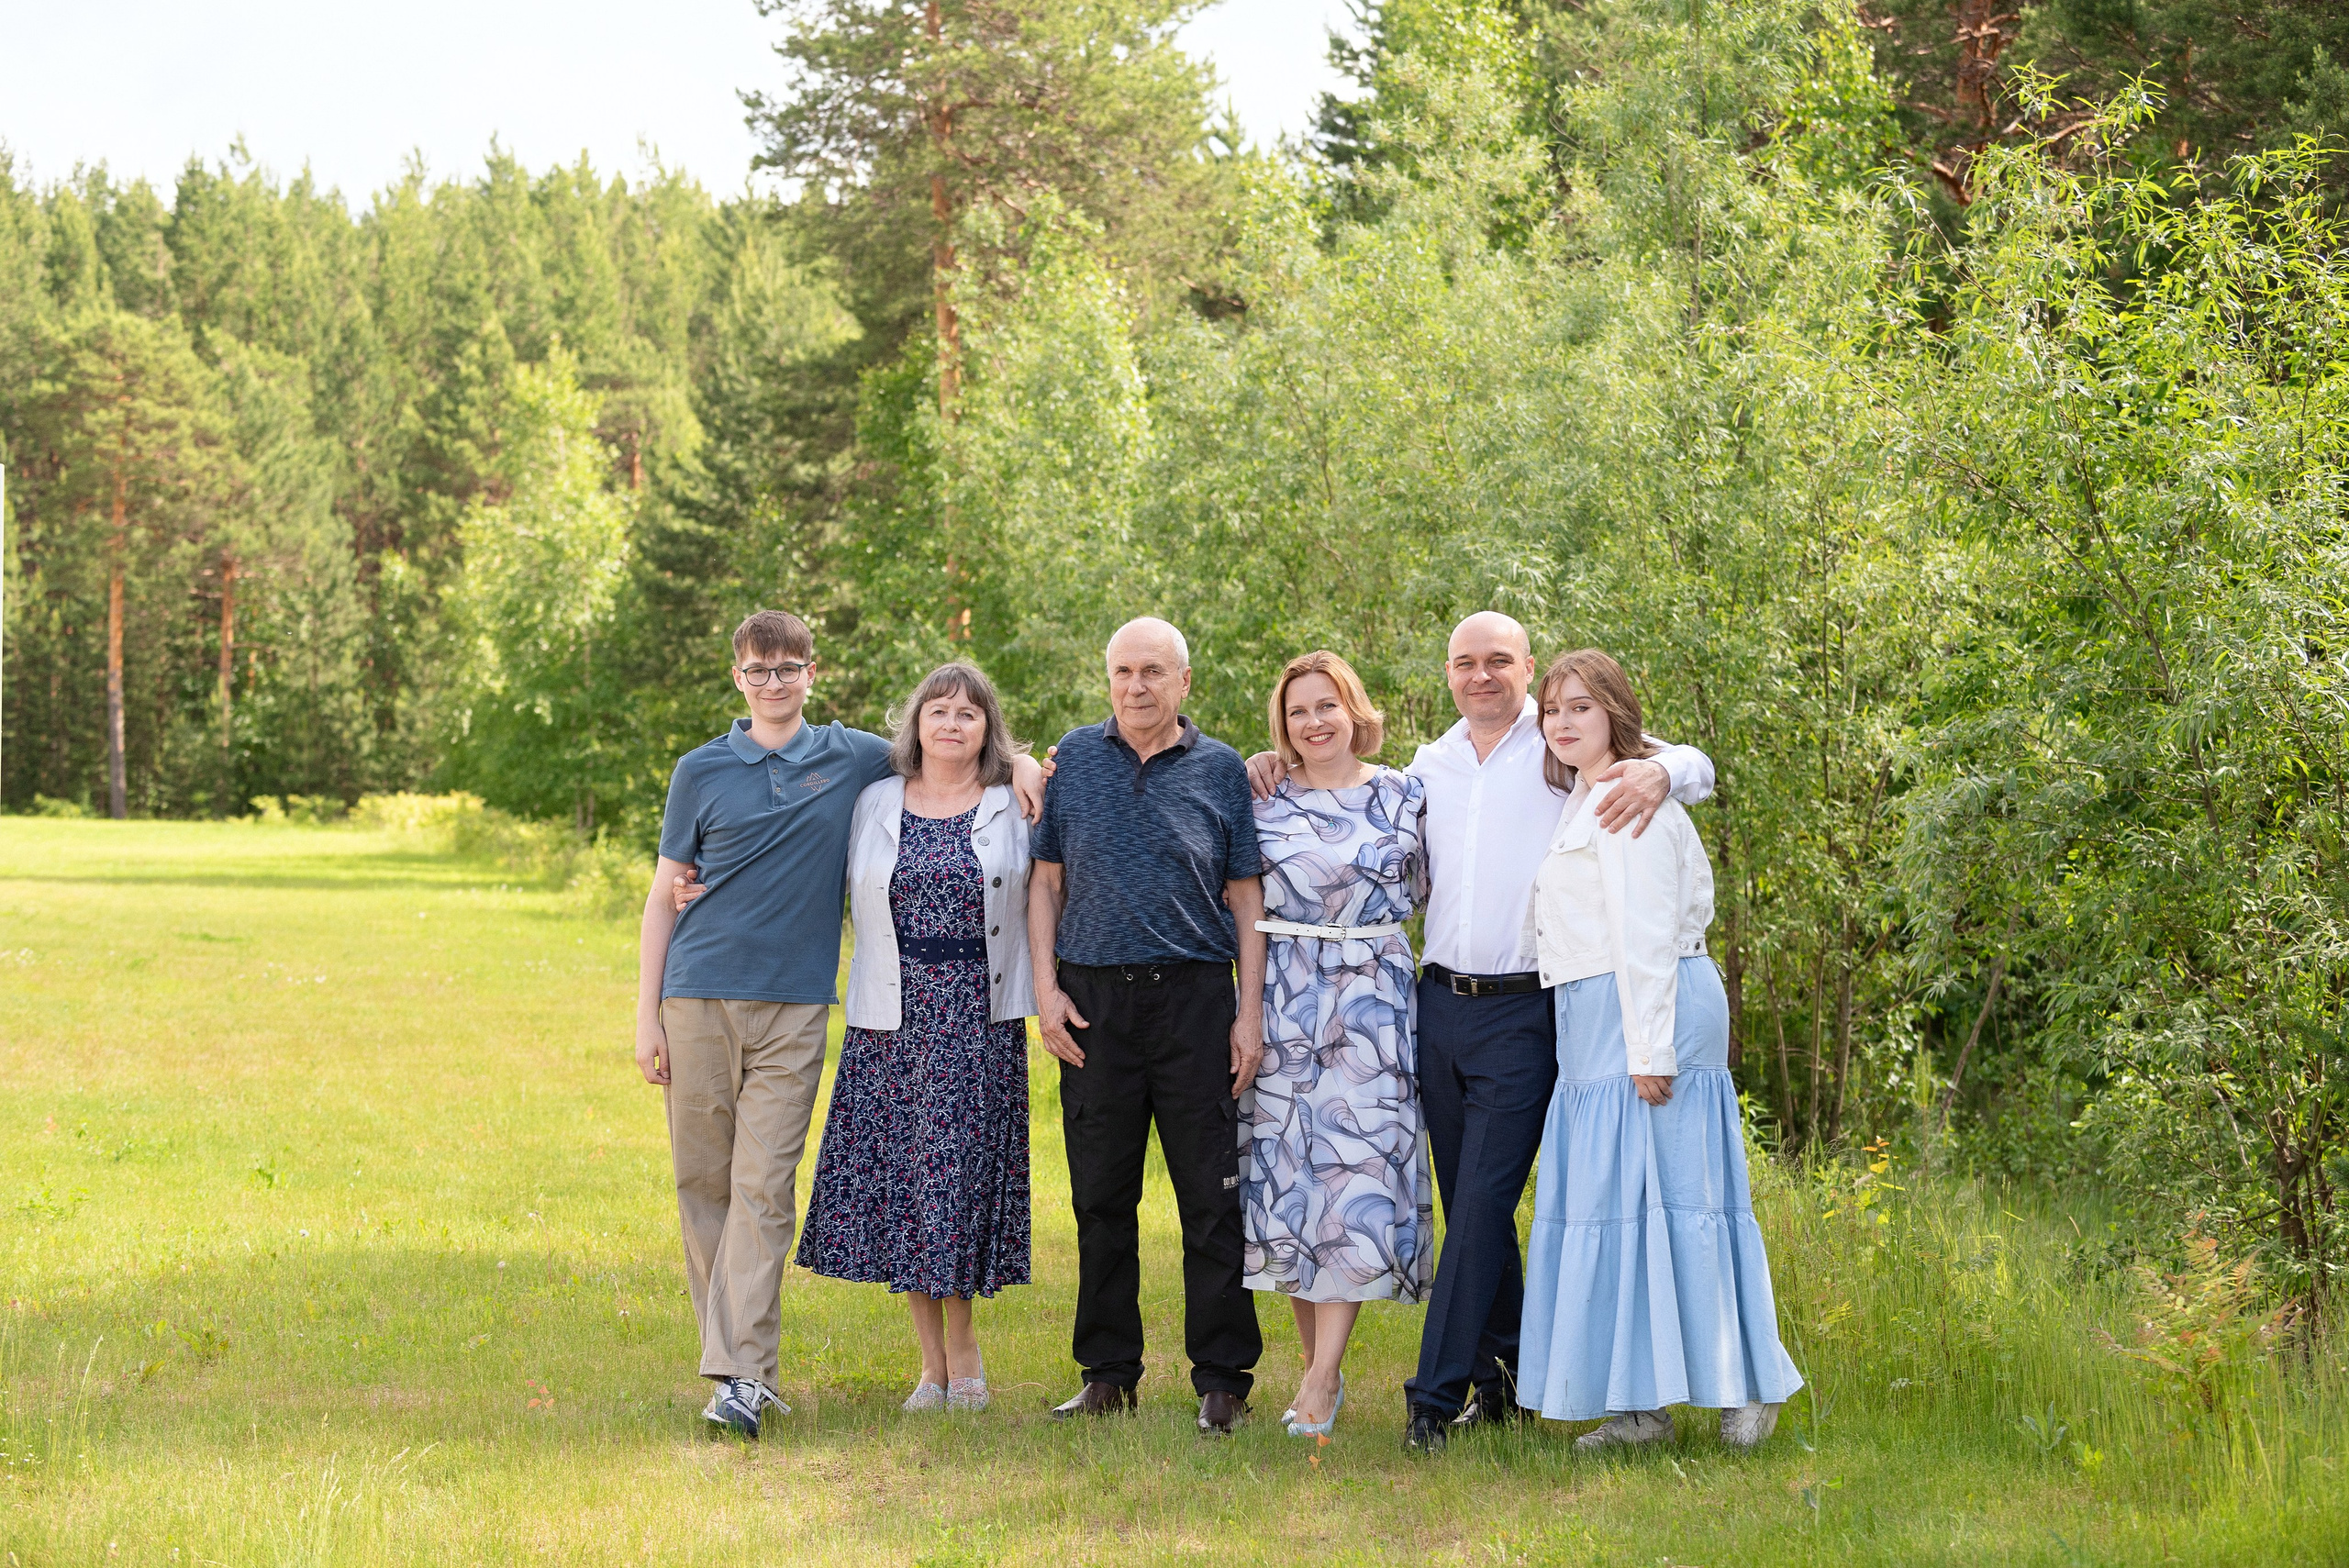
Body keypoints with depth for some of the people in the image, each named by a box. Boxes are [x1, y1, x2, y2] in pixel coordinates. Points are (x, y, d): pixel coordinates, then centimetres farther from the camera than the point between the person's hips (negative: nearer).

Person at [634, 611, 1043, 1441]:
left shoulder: (854, 757, 9)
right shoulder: (702, 771, 7)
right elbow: (665, 895, 9)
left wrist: (1019, 761, 5)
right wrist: (648, 1015, 3)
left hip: (793, 1007, -1)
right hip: (699, 998, 1)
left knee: (764, 1187, -9)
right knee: (703, 1183, 3)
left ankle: (742, 1376, -14)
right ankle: (734, 1353, 14)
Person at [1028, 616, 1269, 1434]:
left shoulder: (1221, 770, 4)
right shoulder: (1075, 758, 8)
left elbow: (1246, 897, 4)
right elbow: (1046, 880, 10)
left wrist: (1250, 1014, -2)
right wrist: (1045, 989, 0)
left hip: (1194, 998, -2)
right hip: (1093, 1003, 2)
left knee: (1212, 1198, -2)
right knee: (1101, 1197, 7)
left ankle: (1222, 1376, 4)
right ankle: (1107, 1373, 16)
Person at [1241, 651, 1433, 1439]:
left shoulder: (1404, 796, 6)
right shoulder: (1260, 800, 6)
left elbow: (1430, 890, 16)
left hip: (1373, 1005, -1)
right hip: (1283, 1009, 1)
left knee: (1358, 1176, -9)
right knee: (1290, 1177, 1)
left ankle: (1321, 1378, -9)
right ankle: (1319, 1365, 13)